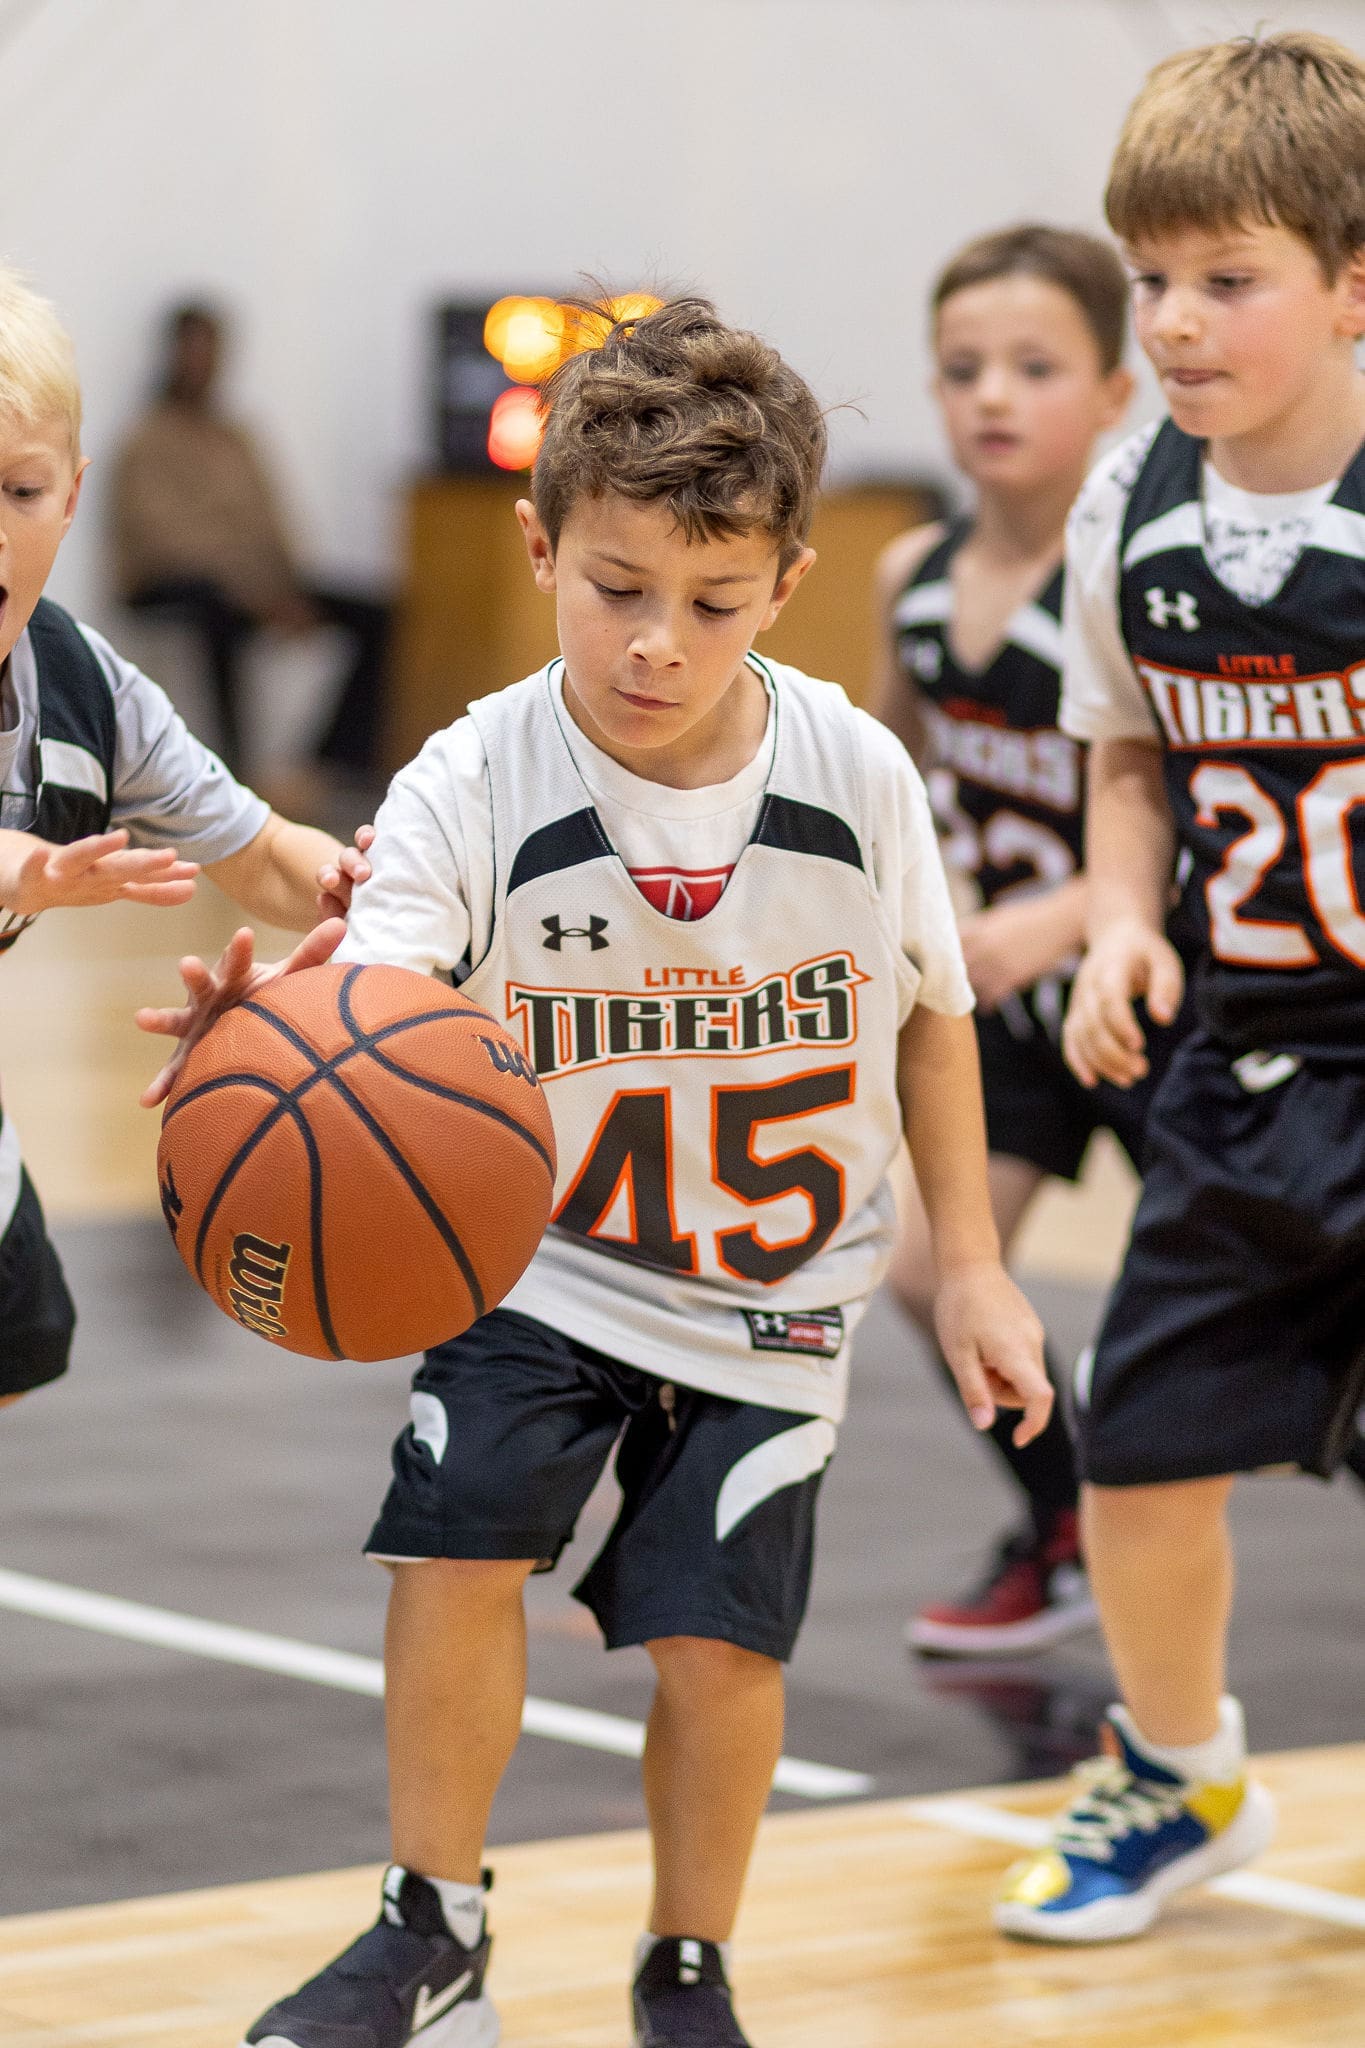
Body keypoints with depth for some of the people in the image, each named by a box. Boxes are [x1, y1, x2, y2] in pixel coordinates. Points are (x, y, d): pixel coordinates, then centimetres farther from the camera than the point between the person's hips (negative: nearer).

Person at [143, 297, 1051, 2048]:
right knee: (458, 1542, -16)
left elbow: (927, 1014, 3)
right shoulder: (470, 789, -20)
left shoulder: (855, 774, -14)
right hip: (538, 1254, 0)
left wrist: (968, 1262, 5)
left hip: (770, 1284, 1)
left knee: (715, 1630, -2)